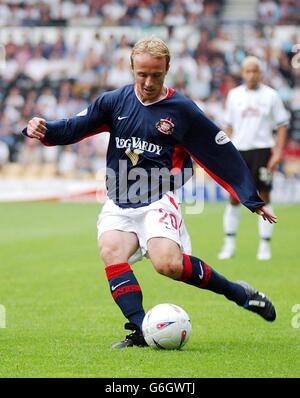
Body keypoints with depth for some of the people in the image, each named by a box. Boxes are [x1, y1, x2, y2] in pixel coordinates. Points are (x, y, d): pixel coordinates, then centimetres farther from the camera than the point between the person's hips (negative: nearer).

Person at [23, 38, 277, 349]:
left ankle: (238, 293, -7)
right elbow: (73, 128, 6)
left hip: (158, 202, -3)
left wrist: (253, 201, 4)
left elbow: (222, 155, 3)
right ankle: (141, 330, -28)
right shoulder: (115, 102, 5)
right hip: (118, 206, 3)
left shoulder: (182, 111, -2)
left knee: (168, 263, -27)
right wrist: (43, 130, -17)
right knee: (111, 252, -27)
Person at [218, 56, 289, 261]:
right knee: (234, 198, 2)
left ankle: (265, 245, 5)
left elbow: (282, 125, 2)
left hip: (262, 149, -2)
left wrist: (278, 152, -6)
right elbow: (229, 125, 14)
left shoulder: (270, 96, 1)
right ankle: (229, 244, 10)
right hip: (239, 151, 2)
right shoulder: (234, 95, 8)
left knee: (264, 196, -1)